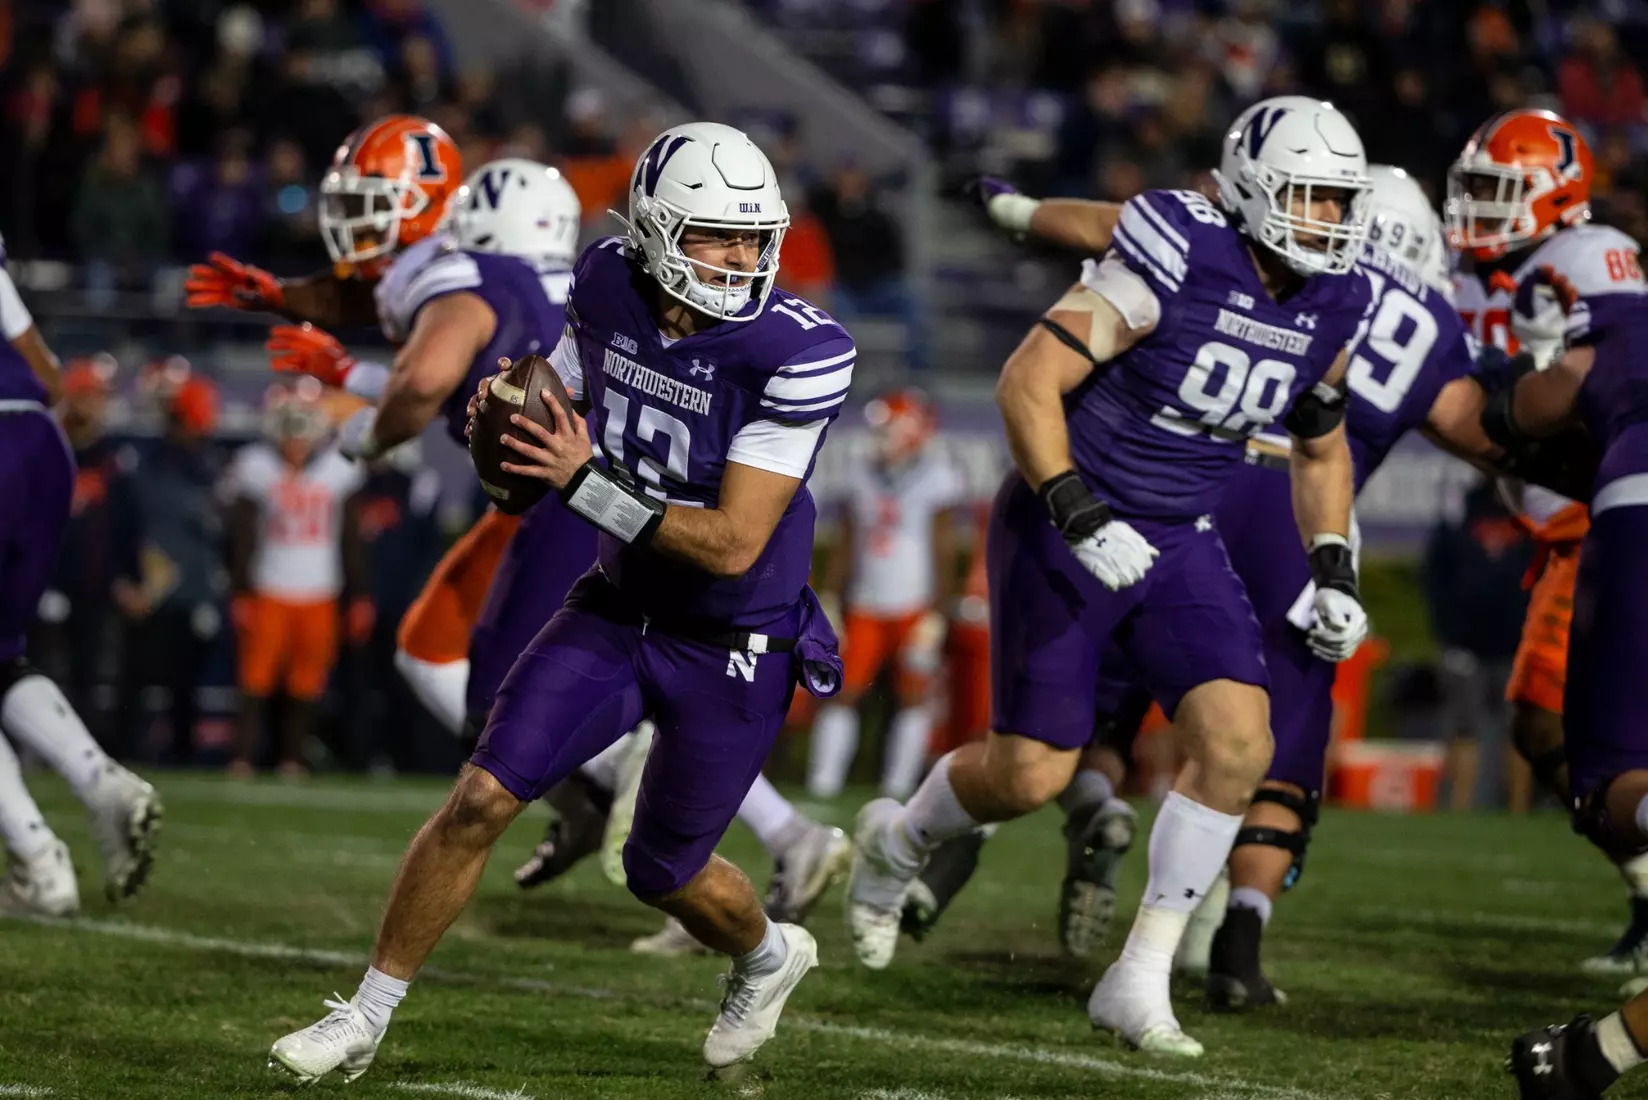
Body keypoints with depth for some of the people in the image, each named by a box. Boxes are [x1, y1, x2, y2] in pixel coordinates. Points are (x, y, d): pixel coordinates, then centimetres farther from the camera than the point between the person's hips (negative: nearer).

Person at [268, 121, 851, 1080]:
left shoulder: (798, 352, -27)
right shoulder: (610, 285, -10)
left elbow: (733, 544, -27)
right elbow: (559, 395, 12)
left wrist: (586, 482, -32)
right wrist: (510, 417, -12)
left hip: (735, 649, -4)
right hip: (618, 606, 4)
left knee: (664, 873, 11)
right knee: (483, 797, -8)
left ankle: (769, 956, 46)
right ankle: (366, 1019, 5)